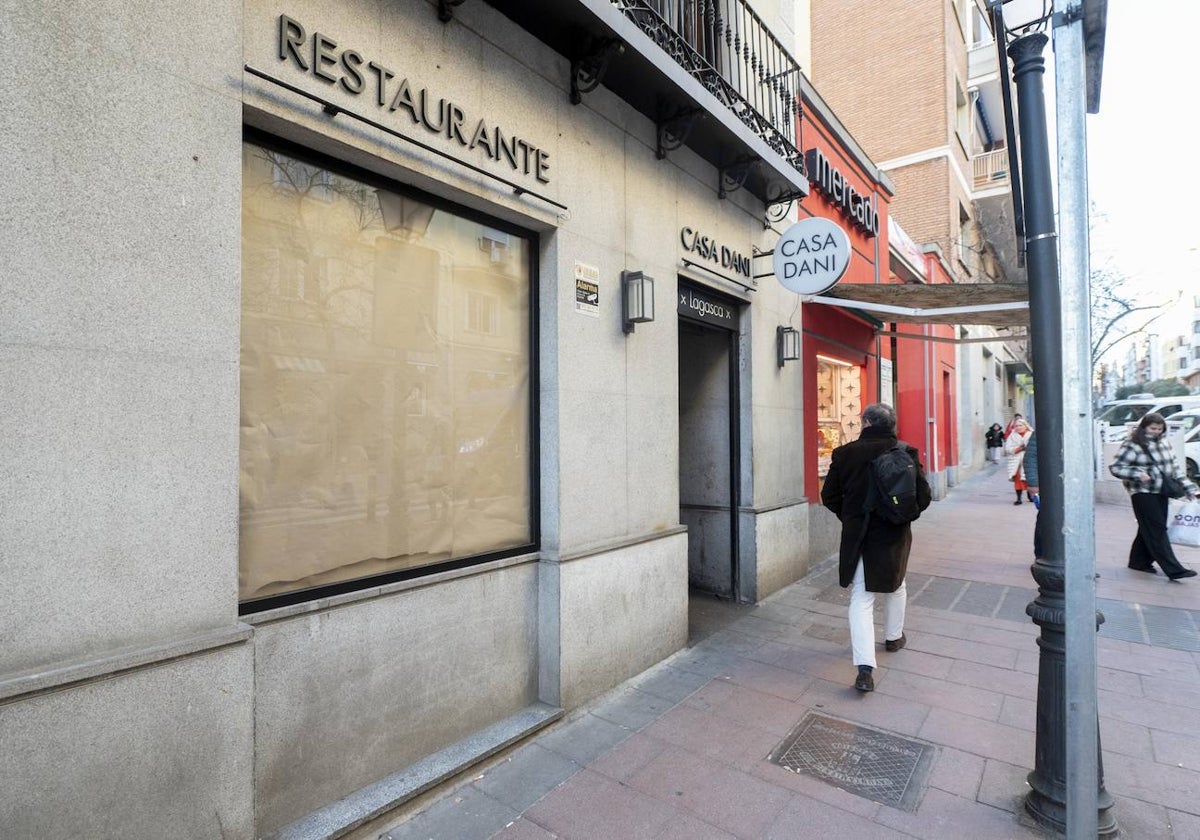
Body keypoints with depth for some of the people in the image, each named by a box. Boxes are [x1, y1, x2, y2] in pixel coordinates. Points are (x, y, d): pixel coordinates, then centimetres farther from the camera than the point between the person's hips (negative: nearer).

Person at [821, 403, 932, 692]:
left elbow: (829, 497, -3)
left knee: (861, 599, 2)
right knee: (895, 586, 27)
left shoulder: (845, 453, -8)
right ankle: (894, 637, 46)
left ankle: (865, 668, -7)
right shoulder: (905, 452, -8)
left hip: (857, 537, -1)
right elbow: (923, 497, -8)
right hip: (894, 536, 2)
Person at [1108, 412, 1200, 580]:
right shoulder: (1133, 445, -10)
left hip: (1161, 492, 7)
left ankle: (1139, 562, 24)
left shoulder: (1163, 442, 12)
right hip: (1143, 493, -7)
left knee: (1149, 530, 12)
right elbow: (1115, 467, -12)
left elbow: (1174, 467, 17)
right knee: (1156, 530, -7)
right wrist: (1137, 474, -24)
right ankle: (1174, 570, -8)